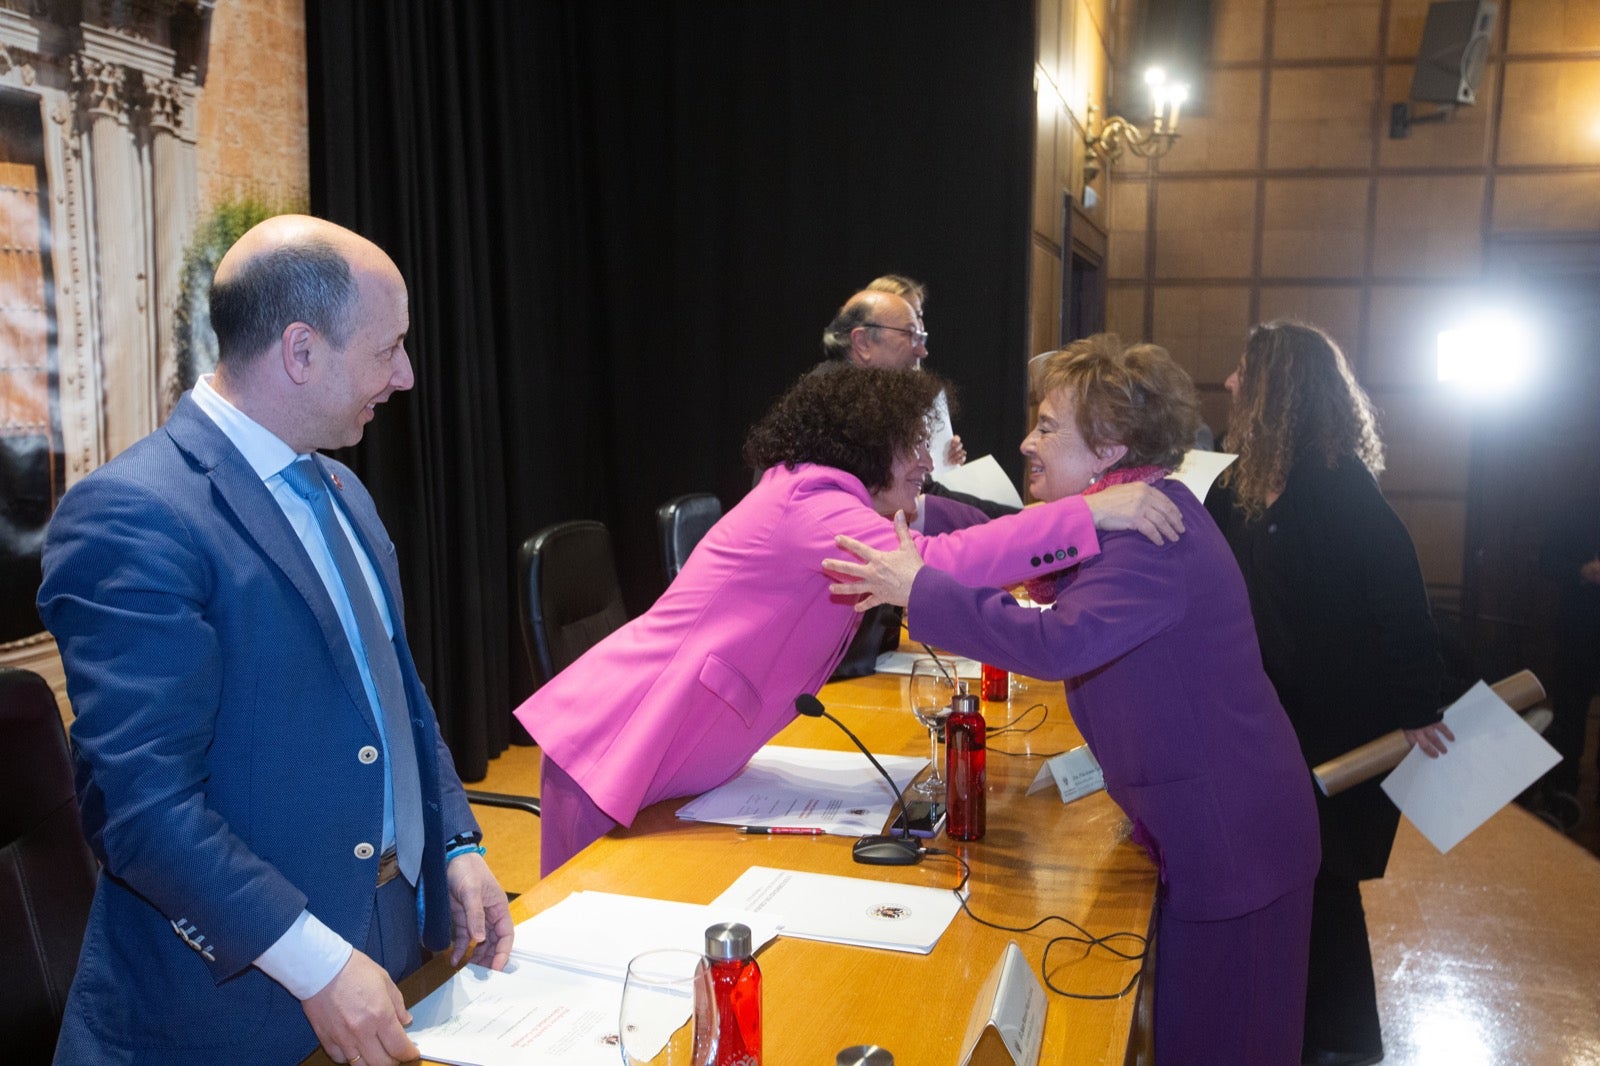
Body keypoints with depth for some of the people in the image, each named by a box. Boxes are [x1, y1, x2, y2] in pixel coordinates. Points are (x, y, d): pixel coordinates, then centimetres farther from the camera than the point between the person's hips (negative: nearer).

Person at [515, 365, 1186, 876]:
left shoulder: (819, 506, 13)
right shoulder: (808, 505, -20)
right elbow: (933, 567, -36)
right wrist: (1087, 516, -34)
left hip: (676, 760, 10)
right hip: (614, 750, -10)